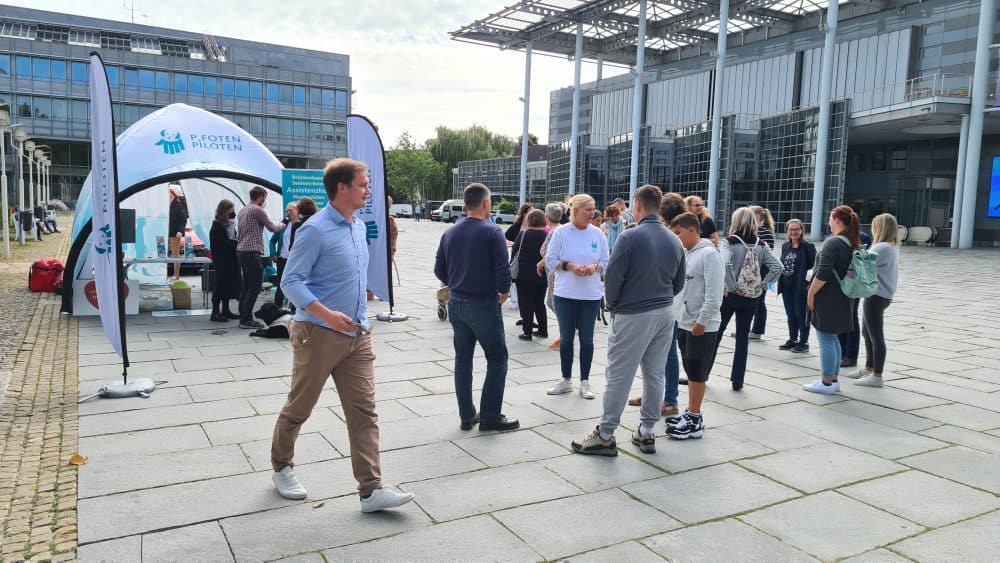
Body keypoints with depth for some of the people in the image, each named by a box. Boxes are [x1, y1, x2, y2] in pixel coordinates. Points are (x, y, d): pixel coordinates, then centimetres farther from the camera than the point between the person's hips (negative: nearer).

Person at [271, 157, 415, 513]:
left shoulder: (359, 227, 10)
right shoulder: (315, 230, -15)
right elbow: (291, 281, -17)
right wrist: (326, 314, -28)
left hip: (357, 335, 7)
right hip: (318, 334, -7)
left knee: (364, 411, 1)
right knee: (299, 408, 11)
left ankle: (371, 490, 4)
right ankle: (282, 469, 35)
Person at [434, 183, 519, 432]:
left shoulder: (450, 233, 5)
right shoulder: (492, 233, -13)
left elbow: (439, 269, 9)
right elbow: (503, 269, -18)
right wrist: (503, 293, 0)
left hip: (456, 304, 6)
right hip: (484, 304, -6)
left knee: (463, 359, 14)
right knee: (497, 359, 7)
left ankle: (467, 416, 19)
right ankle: (490, 416, 8)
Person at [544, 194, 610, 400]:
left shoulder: (598, 234, 1)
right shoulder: (561, 233, -5)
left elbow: (605, 262, 6)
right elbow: (550, 260, -2)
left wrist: (594, 267, -14)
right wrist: (569, 266, -17)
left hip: (591, 295, 1)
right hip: (565, 294, -1)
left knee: (587, 339, 8)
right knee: (566, 338, 10)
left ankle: (585, 382, 19)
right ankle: (566, 380, 22)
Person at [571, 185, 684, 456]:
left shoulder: (631, 237, -16)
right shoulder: (674, 240, 5)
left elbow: (613, 278, -14)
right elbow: (678, 282, 13)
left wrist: (612, 306, 3)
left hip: (633, 316, -6)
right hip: (665, 313, 7)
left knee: (619, 377, 0)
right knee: (655, 374, 13)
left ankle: (605, 436, 7)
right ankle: (646, 433, 21)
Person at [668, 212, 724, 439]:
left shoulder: (709, 254, -14)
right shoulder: (686, 254, 13)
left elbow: (714, 293, -19)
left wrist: (702, 320, -20)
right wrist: (678, 314, 13)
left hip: (702, 326, -8)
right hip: (684, 323, 8)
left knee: (697, 373, -1)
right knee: (690, 371, 16)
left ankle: (695, 420, 7)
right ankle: (690, 413, 26)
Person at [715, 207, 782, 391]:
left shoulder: (728, 242, -11)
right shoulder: (760, 246, 3)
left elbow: (725, 264, -28)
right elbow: (777, 266, -3)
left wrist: (731, 285, -17)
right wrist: (762, 284, 0)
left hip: (730, 295, -3)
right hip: (751, 297, 3)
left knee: (715, 334, 10)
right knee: (743, 337, 11)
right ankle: (737, 380, 13)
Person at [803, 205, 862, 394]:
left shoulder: (833, 242, -17)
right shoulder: (853, 244, 10)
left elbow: (823, 274, -23)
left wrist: (811, 293, -14)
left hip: (828, 299, -9)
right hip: (843, 299, 9)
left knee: (826, 340, -2)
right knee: (833, 339, 18)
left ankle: (826, 382, 4)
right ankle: (833, 379, 24)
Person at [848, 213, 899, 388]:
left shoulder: (882, 248, -19)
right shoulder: (893, 248, 13)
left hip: (876, 296, -11)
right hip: (883, 294, 11)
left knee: (876, 337, -4)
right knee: (867, 333, 20)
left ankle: (876, 376, 3)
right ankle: (868, 369, 31)